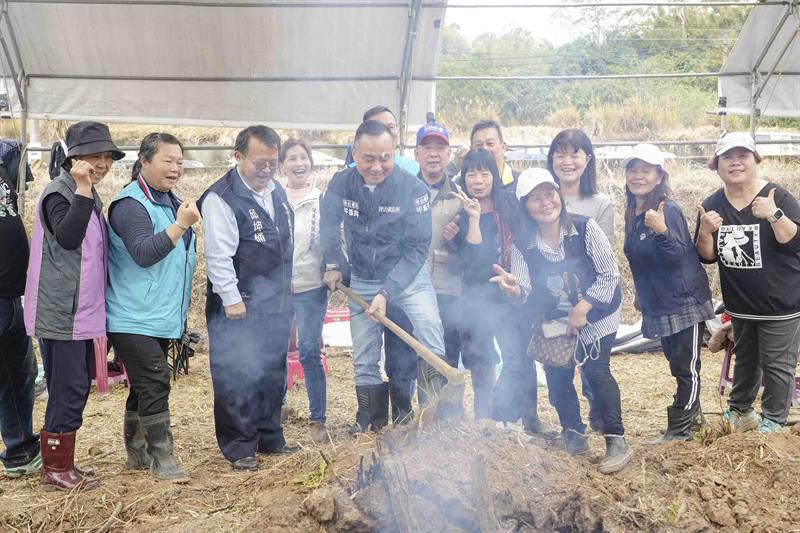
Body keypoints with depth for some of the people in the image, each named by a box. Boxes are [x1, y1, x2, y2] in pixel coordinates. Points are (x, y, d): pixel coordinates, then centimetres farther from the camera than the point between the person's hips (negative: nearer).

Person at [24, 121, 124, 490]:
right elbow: (67, 237, -29)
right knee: (69, 389, -6)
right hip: (62, 312, -10)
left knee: (75, 389, 14)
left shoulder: (89, 198, 16)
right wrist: (83, 190, -30)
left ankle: (62, 465, 24)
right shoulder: (58, 193, -12)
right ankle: (55, 468, 5)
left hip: (82, 312, 10)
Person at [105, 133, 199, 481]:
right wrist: (182, 224, -30)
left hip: (163, 318, 9)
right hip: (134, 318, -9)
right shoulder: (131, 204, -14)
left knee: (145, 386, 14)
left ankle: (137, 453, 24)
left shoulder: (171, 201, 16)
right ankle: (162, 458, -1)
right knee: (154, 385, -9)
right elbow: (144, 253, -25)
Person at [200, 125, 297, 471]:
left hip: (276, 303, 8)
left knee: (273, 375, 16)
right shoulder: (221, 198, -16)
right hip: (239, 307, -8)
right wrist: (232, 299, -19)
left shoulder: (275, 190, 10)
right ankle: (239, 447, 12)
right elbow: (218, 256, -18)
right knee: (238, 379, -1)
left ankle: (270, 437, 30)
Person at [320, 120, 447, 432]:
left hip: (406, 275, -3)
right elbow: (329, 225, 9)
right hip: (361, 280, 3)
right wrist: (333, 264, 2)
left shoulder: (412, 189, -21)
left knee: (429, 324, -29)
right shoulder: (341, 184, -12)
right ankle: (371, 423, 26)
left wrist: (387, 292, -25)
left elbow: (417, 247, -20)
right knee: (364, 360, 8)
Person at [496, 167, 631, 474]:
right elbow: (524, 292, -15)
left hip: (596, 313, -3)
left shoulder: (585, 228, -19)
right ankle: (574, 434, 27)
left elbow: (609, 274, -15)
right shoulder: (521, 245, -13)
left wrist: (582, 309, -20)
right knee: (557, 375, 7)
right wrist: (514, 289, -39)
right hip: (555, 320, 4)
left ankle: (616, 441, -6)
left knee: (596, 369, -15)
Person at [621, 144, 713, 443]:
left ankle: (680, 429, 9)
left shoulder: (668, 211, -18)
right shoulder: (633, 213, 5)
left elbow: (678, 256, -25)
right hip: (658, 305, 8)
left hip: (685, 303, -8)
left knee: (686, 367, 1)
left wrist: (662, 231, -41)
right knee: (678, 364, 19)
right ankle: (691, 414, 34)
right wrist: (643, 299, 17)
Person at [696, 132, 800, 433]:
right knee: (745, 359, 22)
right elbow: (707, 256, 3)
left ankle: (773, 420, 21)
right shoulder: (712, 205, -1)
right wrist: (705, 232, -17)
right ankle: (738, 409, 39)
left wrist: (773, 214, -36)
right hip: (740, 304, 5)